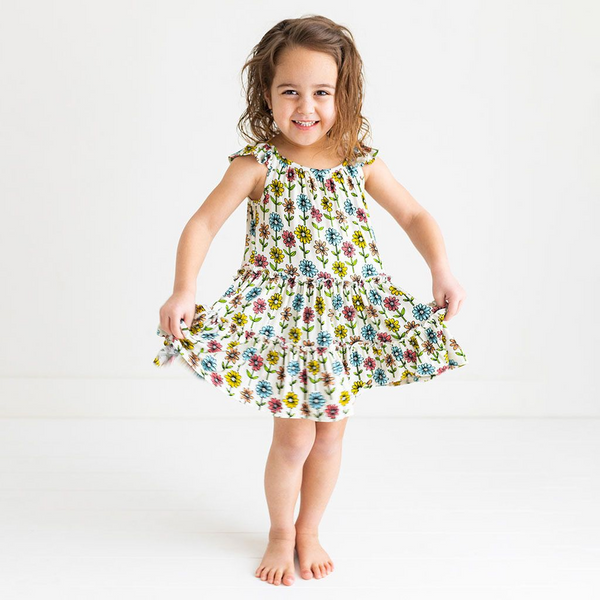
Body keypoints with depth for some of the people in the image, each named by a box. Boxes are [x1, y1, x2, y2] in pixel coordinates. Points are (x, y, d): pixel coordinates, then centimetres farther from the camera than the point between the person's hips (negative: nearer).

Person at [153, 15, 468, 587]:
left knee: (330, 432, 12)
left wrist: (442, 271, -11)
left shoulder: (360, 162, -1)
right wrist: (184, 291, -23)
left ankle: (309, 531, 34)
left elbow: (414, 216, 5)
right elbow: (202, 224, -10)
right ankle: (281, 534, 28)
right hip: (284, 317, -3)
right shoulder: (257, 165, -9)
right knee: (295, 436, 1)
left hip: (347, 317, 3)